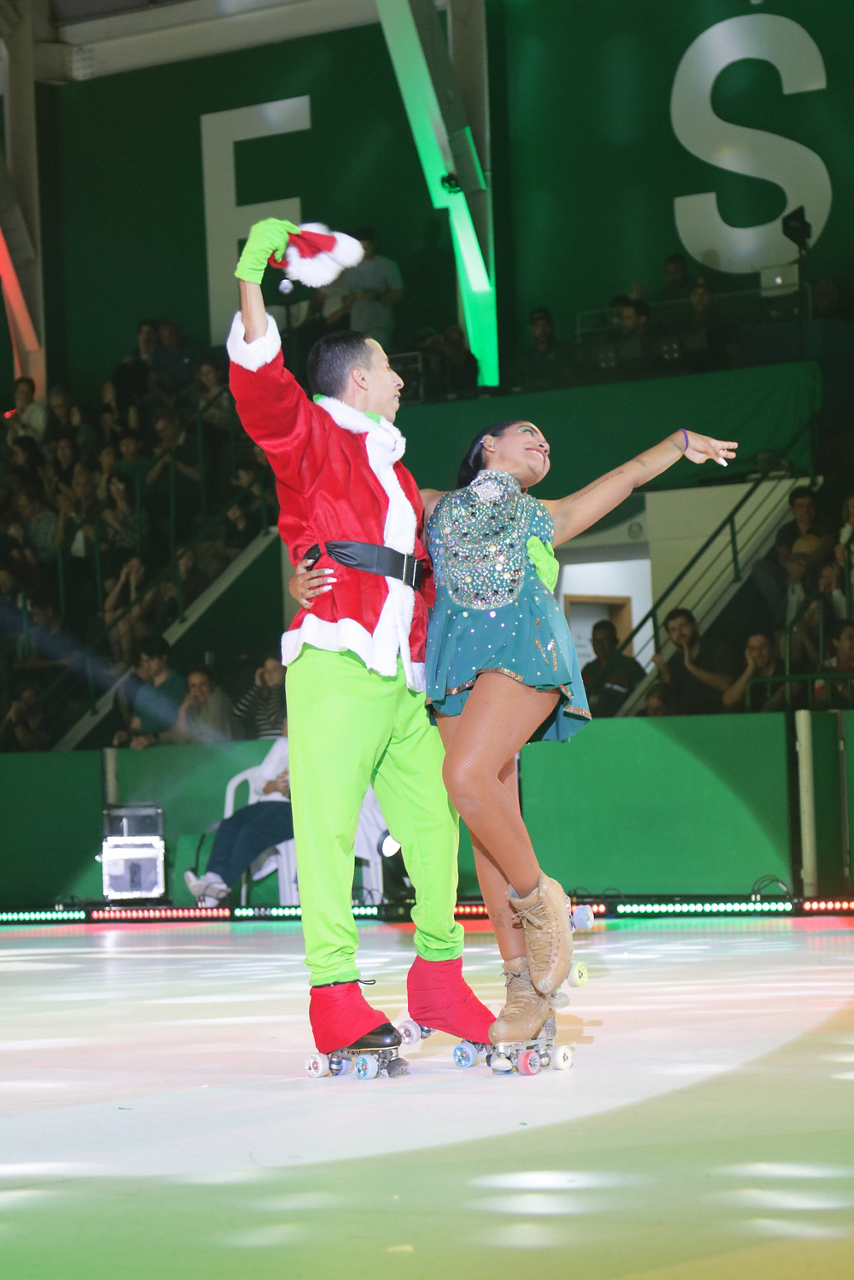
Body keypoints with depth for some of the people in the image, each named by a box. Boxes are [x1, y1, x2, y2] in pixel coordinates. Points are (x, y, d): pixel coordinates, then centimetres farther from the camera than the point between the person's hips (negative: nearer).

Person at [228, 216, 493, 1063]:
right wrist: (251, 282, -22)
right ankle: (335, 996, -15)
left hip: (405, 676, 8)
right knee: (327, 822, -11)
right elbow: (262, 395, -15)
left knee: (432, 819, 5)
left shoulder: (391, 468, 29)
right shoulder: (312, 439, 5)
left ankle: (439, 975, 16)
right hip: (336, 665, -8)